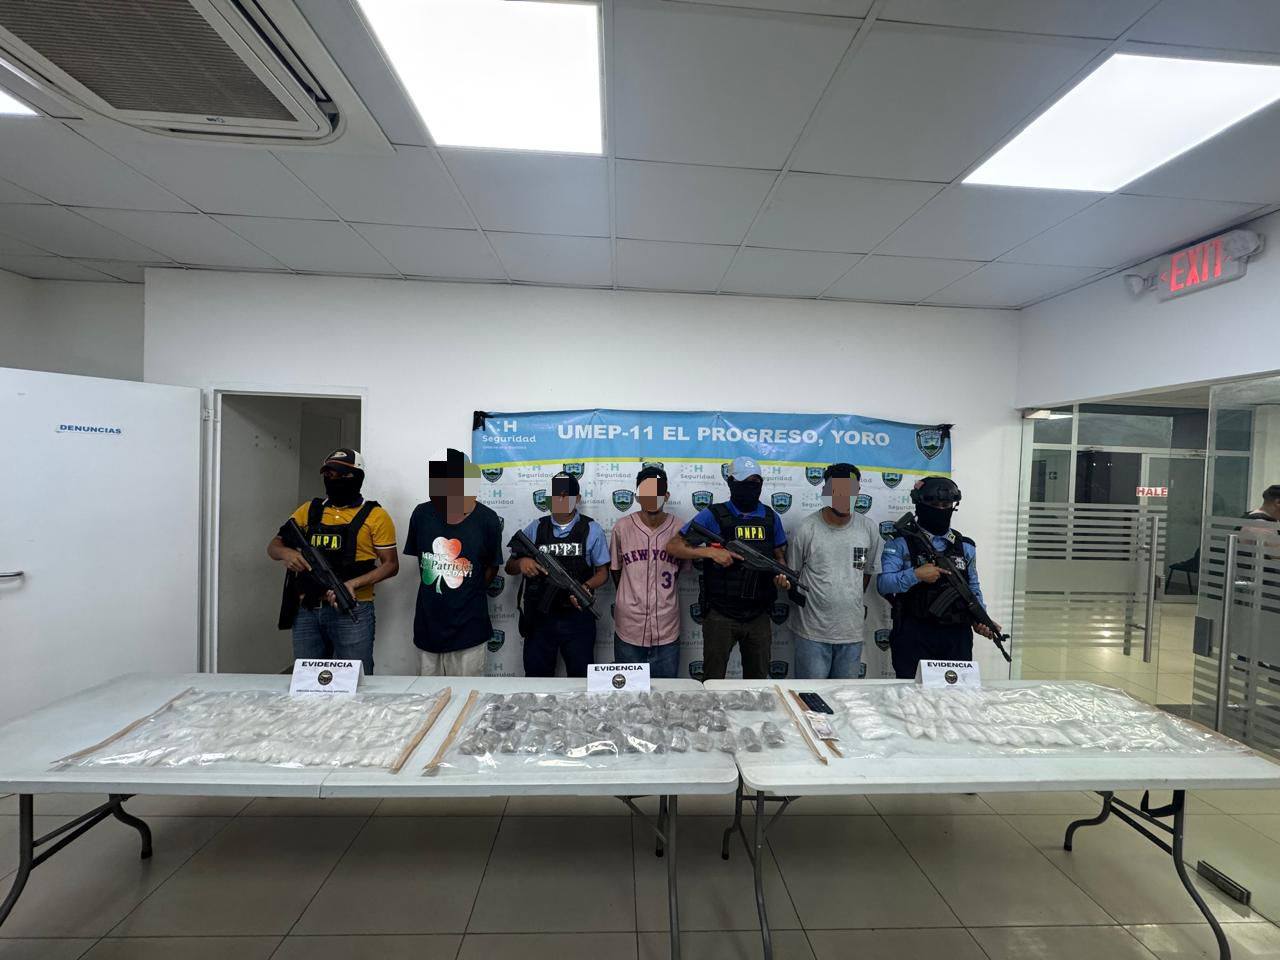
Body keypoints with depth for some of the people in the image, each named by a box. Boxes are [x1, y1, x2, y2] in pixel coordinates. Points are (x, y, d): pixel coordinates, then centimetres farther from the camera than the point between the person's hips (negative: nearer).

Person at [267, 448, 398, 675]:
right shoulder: (308, 510, 11)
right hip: (307, 611, 4)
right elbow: (273, 547, 12)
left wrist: (354, 583, -17)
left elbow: (391, 564, -2)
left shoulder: (375, 515, -2)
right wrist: (285, 553, -11)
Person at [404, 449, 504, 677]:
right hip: (427, 625, 3)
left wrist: (466, 594, -4)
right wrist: (433, 590, 7)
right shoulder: (422, 514, -3)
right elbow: (415, 556, 11)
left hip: (468, 629, -3)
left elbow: (492, 567, 0)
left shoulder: (486, 520, -11)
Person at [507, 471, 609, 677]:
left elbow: (603, 571, 2)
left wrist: (586, 587, -18)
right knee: (536, 677, 13)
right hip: (539, 618, 2)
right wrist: (521, 563, -15)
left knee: (581, 678, 10)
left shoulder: (591, 529, -1)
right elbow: (509, 567, 8)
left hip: (577, 616, -1)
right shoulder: (535, 528, 5)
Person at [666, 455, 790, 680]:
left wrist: (782, 575, -6)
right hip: (720, 616, -4)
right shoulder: (713, 515, -7)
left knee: (758, 680, 19)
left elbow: (779, 556, 15)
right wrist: (711, 552, -21)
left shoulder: (771, 517, 6)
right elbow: (673, 546, -9)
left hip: (759, 616, 4)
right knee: (713, 681, 10)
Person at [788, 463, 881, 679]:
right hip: (813, 632, -3)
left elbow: (868, 570, 13)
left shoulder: (869, 529, 0)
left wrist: (852, 601, 12)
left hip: (852, 631, 4)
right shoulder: (805, 529, -11)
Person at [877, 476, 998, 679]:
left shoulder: (965, 546, 12)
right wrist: (915, 575, -24)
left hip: (957, 636, 4)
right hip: (913, 636, -4)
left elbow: (973, 588, 18)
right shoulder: (901, 543, -3)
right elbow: (883, 583, -12)